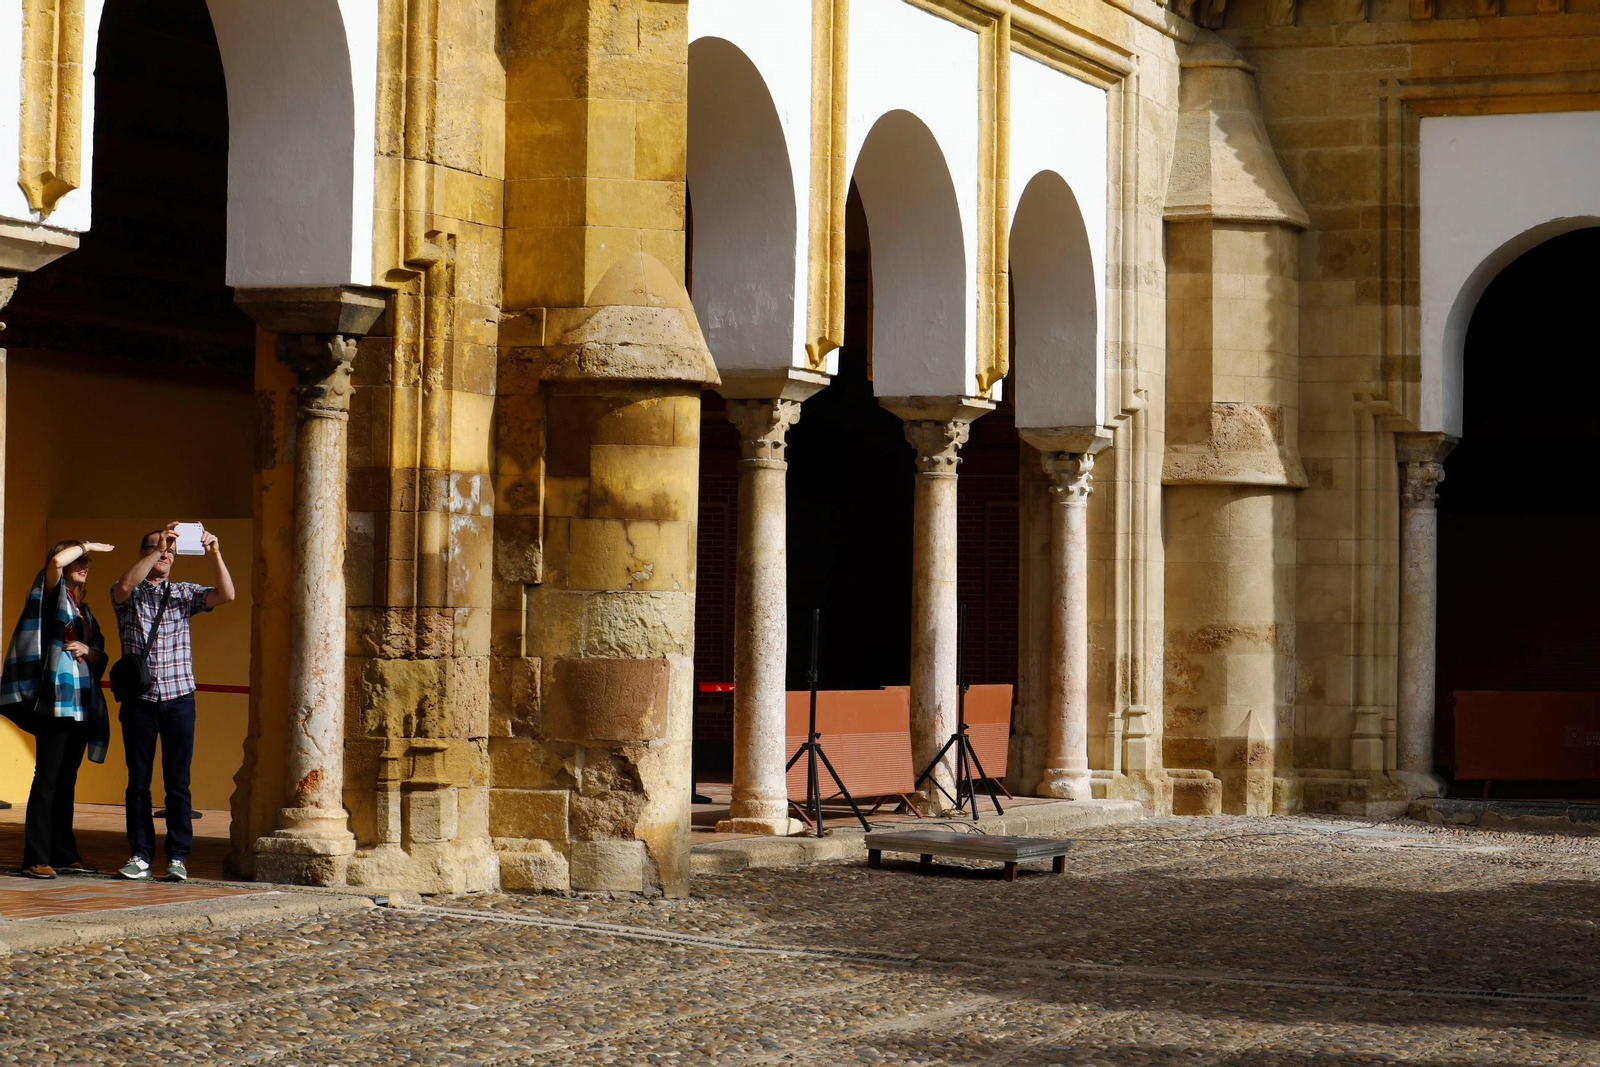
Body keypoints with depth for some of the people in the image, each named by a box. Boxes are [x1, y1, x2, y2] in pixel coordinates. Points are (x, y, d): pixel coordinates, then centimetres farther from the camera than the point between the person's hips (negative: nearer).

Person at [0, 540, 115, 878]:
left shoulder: (84, 610, 21)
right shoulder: (52, 595, 2)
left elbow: (101, 656, 20)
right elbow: (56, 561, -19)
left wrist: (87, 651, -1)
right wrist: (87, 546, -4)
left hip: (82, 704, 7)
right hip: (56, 700, -7)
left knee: (67, 781, 9)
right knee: (47, 779, -9)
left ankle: (64, 854, 12)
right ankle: (36, 859, -9)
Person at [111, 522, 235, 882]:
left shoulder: (185, 593, 11)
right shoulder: (127, 593, 6)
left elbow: (226, 595, -4)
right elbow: (125, 586, -19)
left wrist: (214, 553, -16)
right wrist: (158, 548, -24)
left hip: (179, 697, 1)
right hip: (139, 700, -1)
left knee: (178, 782, 0)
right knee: (138, 781, 3)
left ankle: (178, 857, 2)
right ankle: (140, 855, 8)